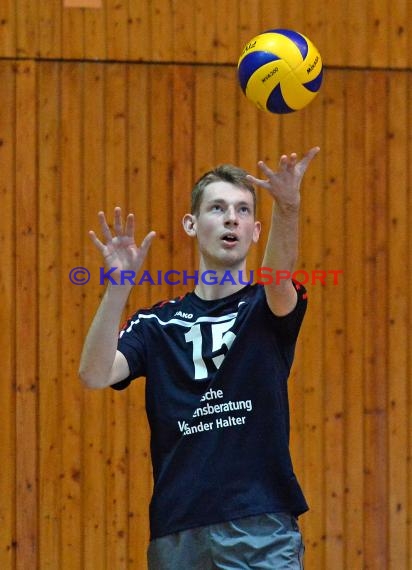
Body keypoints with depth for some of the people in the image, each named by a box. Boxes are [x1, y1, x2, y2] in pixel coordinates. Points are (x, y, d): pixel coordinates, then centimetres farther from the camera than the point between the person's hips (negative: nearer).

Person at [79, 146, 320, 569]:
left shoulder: (269, 307, 6)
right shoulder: (156, 324, 10)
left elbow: (278, 278, -19)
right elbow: (95, 374, -6)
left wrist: (288, 206, -40)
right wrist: (119, 284, -18)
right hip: (175, 535, 2)